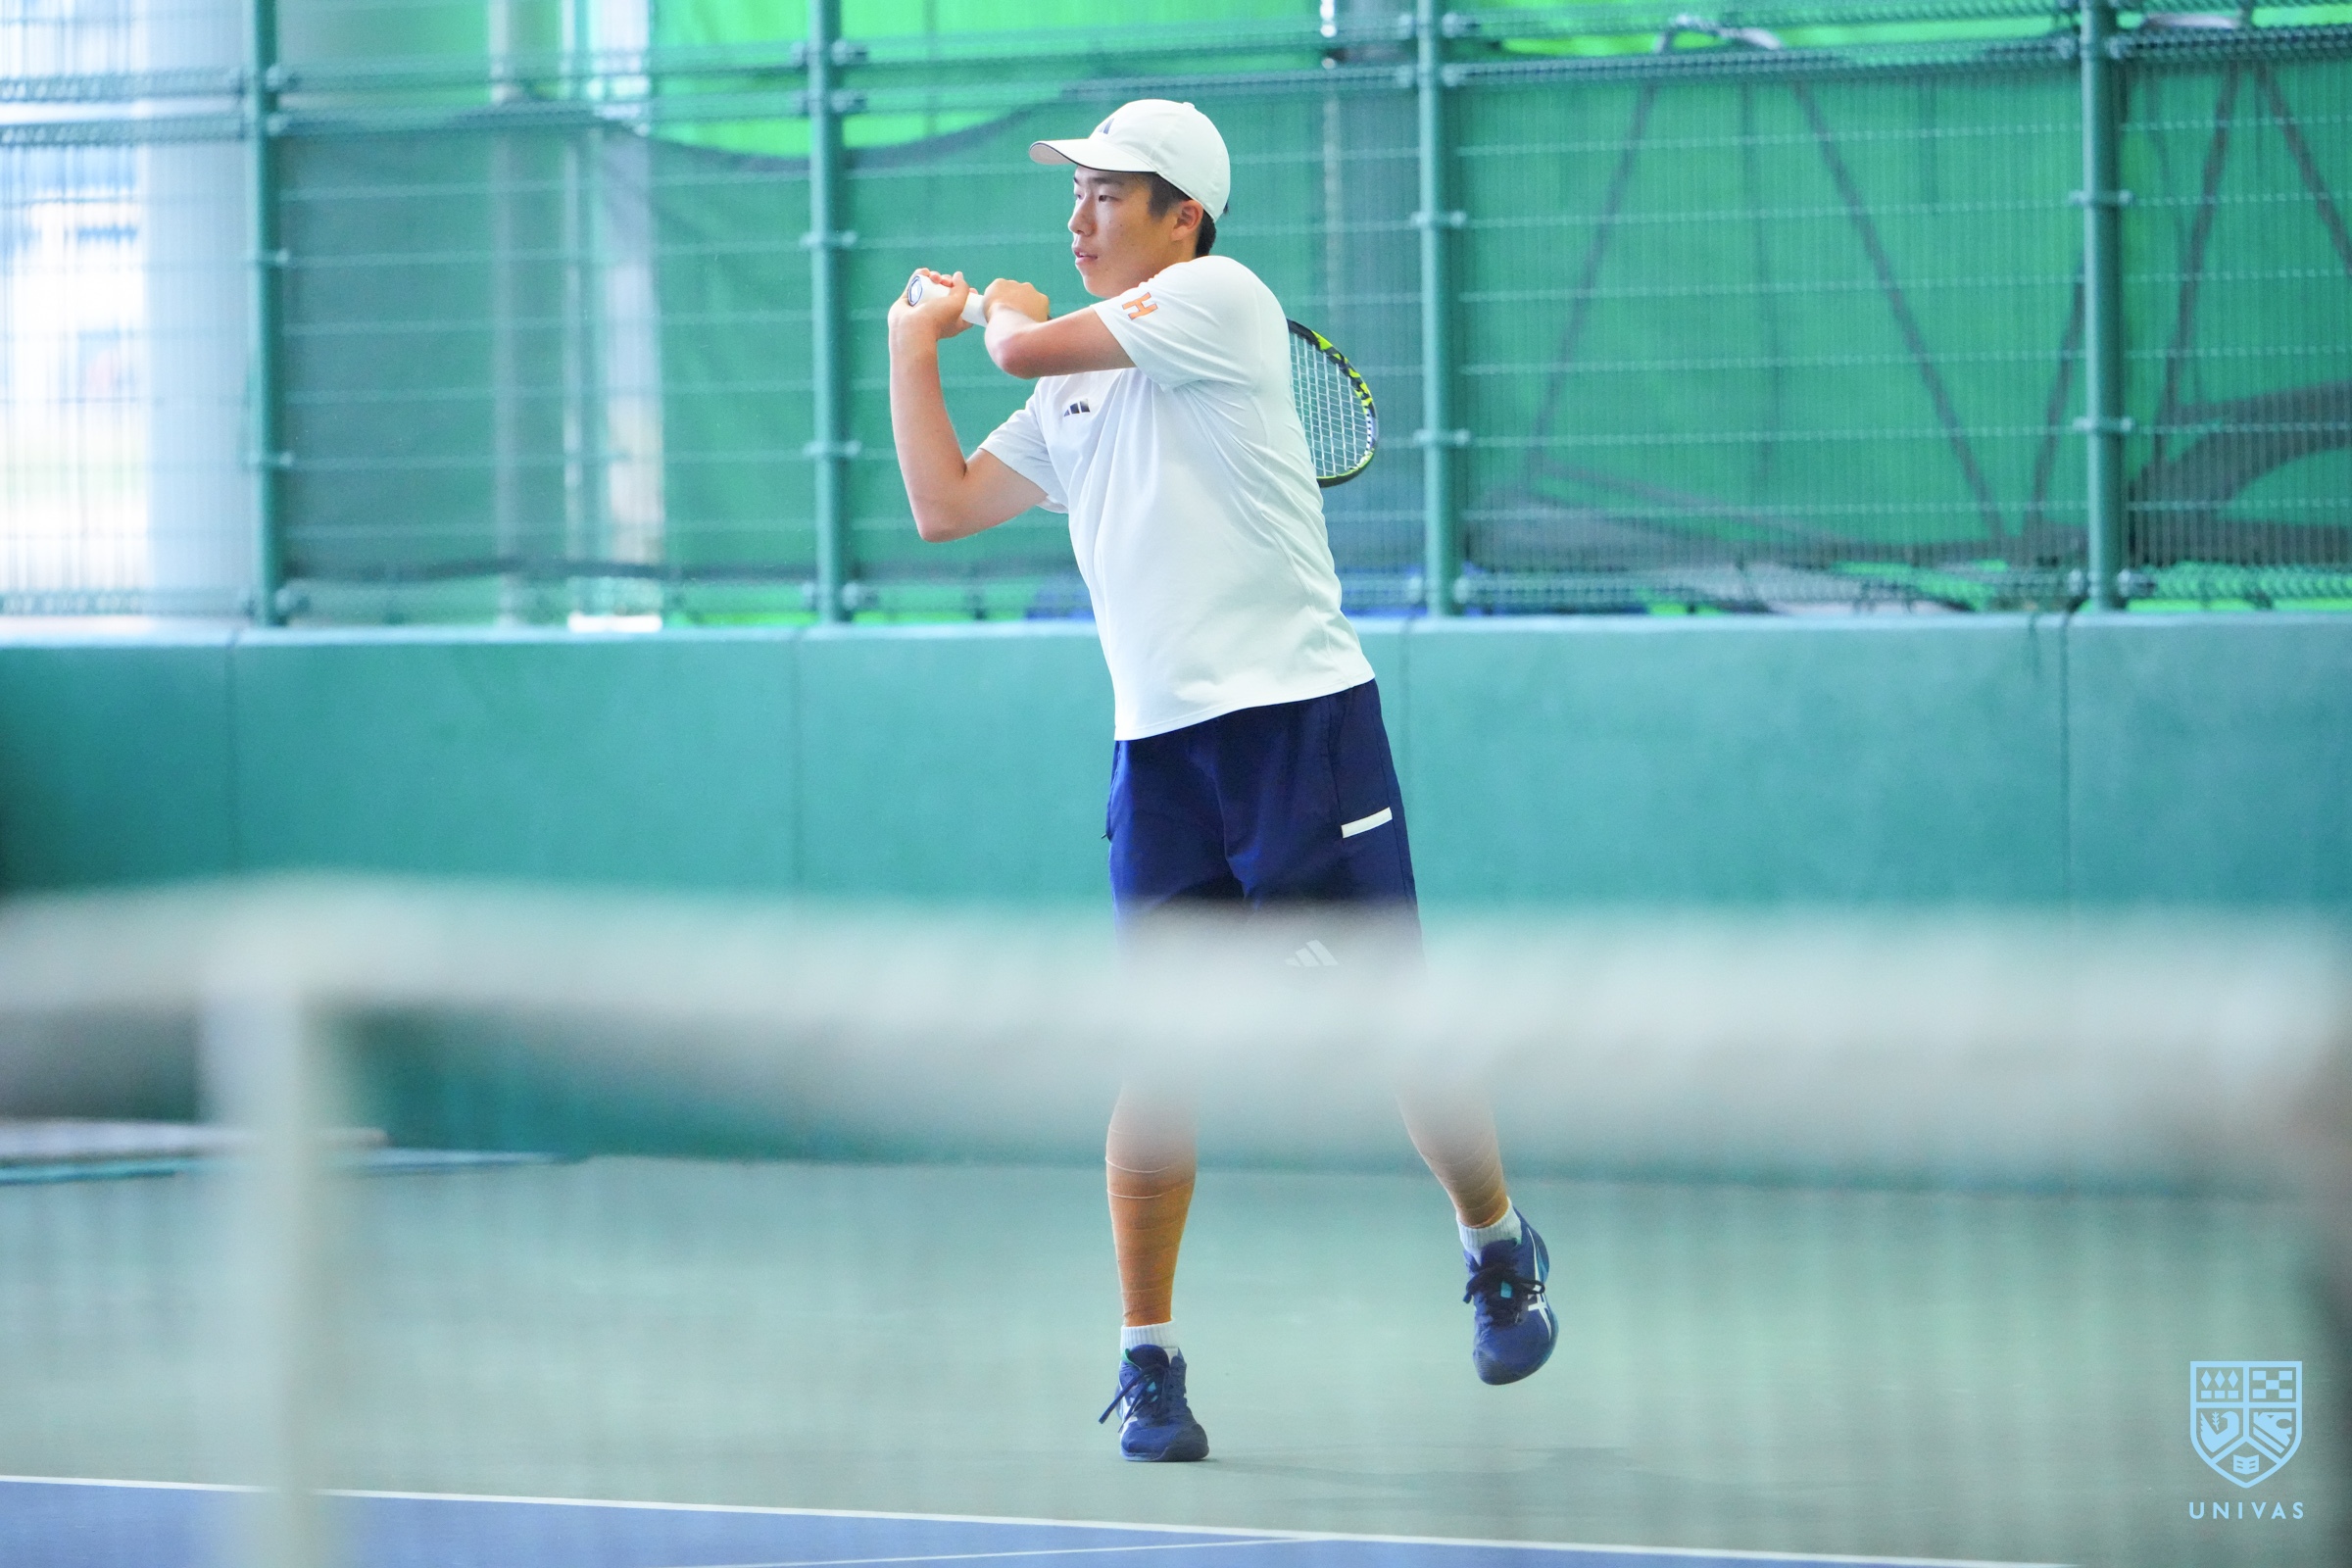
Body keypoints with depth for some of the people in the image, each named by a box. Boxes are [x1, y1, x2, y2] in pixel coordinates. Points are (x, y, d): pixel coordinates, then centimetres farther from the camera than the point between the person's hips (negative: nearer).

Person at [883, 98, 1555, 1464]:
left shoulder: (1219, 298, -4)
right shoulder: (1074, 395, 18)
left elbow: (1030, 345, -10)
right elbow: (946, 505, 22)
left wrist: (1006, 312, 13)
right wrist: (916, 347, 19)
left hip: (1300, 722, -6)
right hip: (1161, 748, 6)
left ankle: (1500, 1248, 24)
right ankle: (1149, 1364, 2)